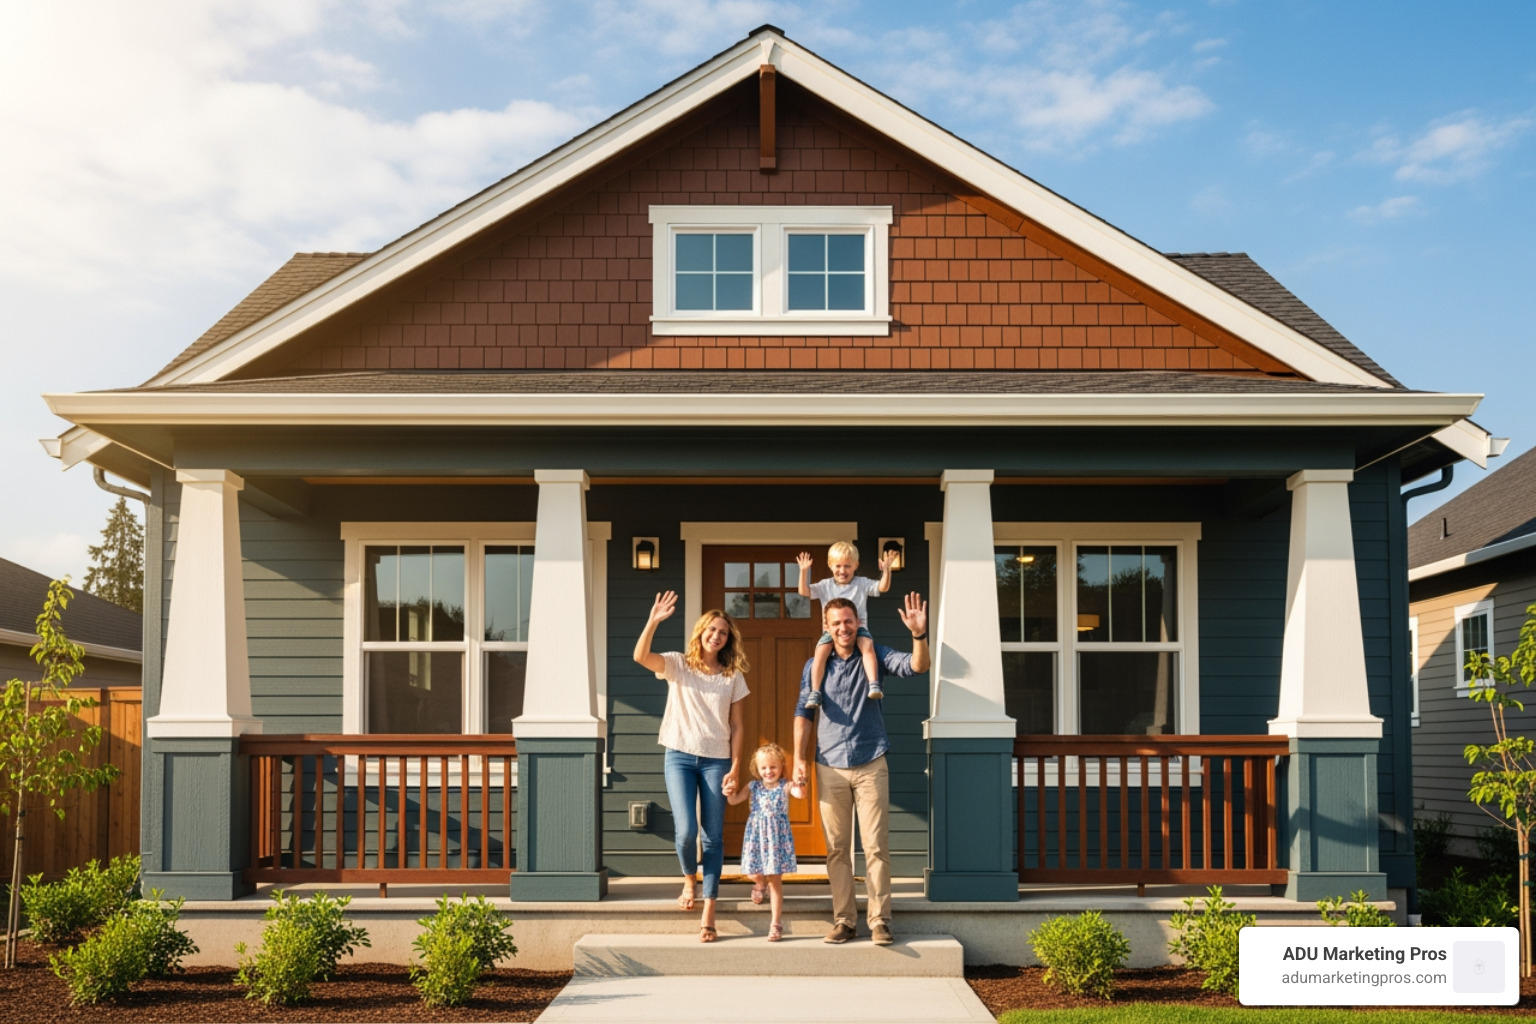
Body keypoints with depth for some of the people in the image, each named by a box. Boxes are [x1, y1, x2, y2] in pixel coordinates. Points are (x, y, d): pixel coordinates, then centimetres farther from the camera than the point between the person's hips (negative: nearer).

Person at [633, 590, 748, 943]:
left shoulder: (733, 677, 7)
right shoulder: (677, 665, 3)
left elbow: (736, 726, 7)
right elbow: (640, 656, -16)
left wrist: (735, 768, -2)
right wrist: (654, 621, -30)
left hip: (716, 760, 1)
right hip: (680, 757, -1)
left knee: (713, 836, -1)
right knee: (686, 830, -12)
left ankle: (708, 914, 4)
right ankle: (689, 880, 21)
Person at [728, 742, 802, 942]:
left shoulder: (785, 787, -6)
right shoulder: (753, 786, 4)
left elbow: (800, 794, -25)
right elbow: (735, 800, 0)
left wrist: (799, 782, -46)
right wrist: (730, 792, -21)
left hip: (777, 837, -3)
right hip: (756, 837, 3)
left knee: (775, 880, -1)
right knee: (755, 874, 7)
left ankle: (776, 923, 4)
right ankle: (760, 884, 48)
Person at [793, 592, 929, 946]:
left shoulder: (874, 656, 2)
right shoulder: (815, 665, 6)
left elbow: (917, 666, -12)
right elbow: (803, 713, 8)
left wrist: (919, 635, -31)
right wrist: (798, 759, 1)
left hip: (871, 765, -1)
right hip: (830, 767, 2)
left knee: (876, 846, -2)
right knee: (837, 848, 5)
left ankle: (879, 920, 4)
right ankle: (844, 920, 13)